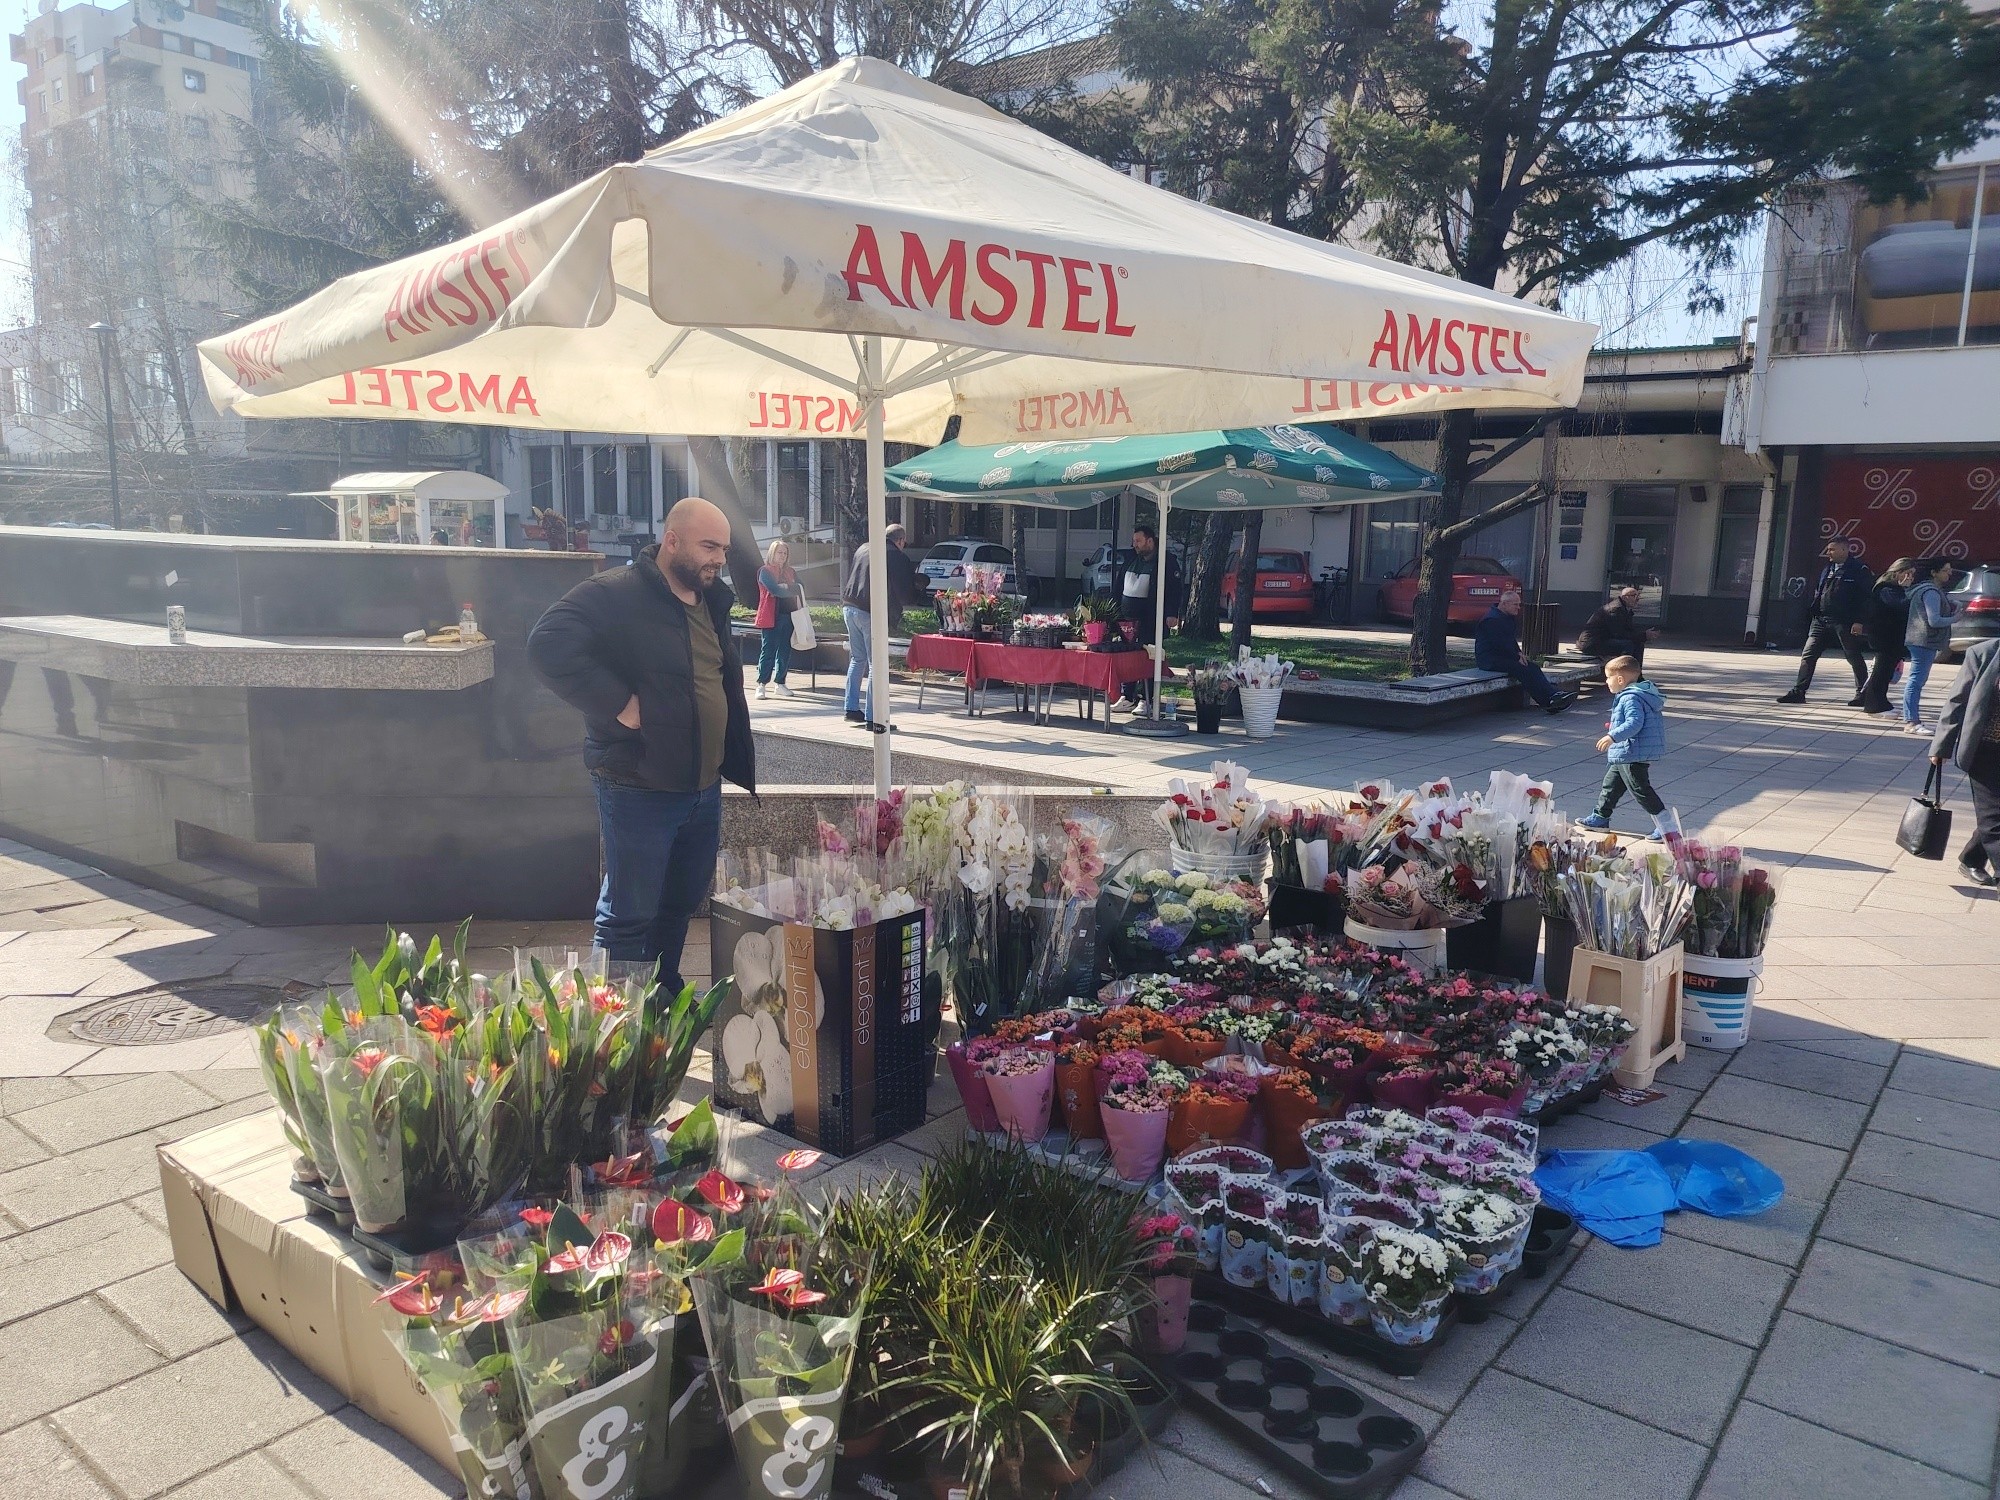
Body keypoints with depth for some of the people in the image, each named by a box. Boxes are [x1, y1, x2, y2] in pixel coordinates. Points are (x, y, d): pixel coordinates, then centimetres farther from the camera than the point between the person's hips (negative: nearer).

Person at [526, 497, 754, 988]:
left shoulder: (713, 601, 12)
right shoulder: (616, 593, -15)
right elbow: (548, 643, -28)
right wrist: (618, 704, -27)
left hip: (705, 788, 8)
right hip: (639, 789, -8)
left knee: (682, 904, 21)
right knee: (630, 916, 2)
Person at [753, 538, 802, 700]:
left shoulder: (790, 572, 17)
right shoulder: (765, 571, -1)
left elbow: (800, 590, 6)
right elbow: (775, 589, -16)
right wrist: (792, 588, -7)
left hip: (788, 616, 6)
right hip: (771, 617, -6)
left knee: (785, 651, 7)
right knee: (768, 650, -6)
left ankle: (779, 683, 14)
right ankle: (762, 684, -2)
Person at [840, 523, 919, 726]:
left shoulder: (863, 548, 14)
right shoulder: (897, 557, -7)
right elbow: (906, 594, -5)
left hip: (849, 608, 7)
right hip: (870, 613, -7)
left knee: (857, 659, 19)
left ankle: (852, 708, 18)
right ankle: (872, 716, -1)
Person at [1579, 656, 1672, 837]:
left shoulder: (1631, 698, -20)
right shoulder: (1634, 694, 13)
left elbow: (1634, 723, -31)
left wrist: (1613, 736, -35)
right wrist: (1615, 726, 29)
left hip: (1633, 755, -12)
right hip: (1623, 755, 12)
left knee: (1640, 790, -7)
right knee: (1611, 784, 22)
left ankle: (1665, 828, -3)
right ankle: (1600, 818, 35)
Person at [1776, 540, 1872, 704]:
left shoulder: (1858, 570, -5)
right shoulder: (1827, 569, 15)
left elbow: (1865, 597, -10)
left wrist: (1859, 621, -16)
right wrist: (1815, 614, 13)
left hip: (1845, 622, -6)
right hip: (1821, 620, 6)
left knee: (1855, 658, 5)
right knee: (1808, 655, -1)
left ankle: (1862, 694, 15)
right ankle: (1798, 692, -1)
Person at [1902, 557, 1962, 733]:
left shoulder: (1929, 590, 17)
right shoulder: (1931, 592, -16)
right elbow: (1934, 620, -22)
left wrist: (1951, 608, 10)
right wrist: (1954, 618, -7)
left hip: (1922, 641, 11)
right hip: (1925, 642, -11)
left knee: (1916, 681, 14)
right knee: (1916, 681, -11)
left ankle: (1912, 719, 20)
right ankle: (1911, 722, -12)